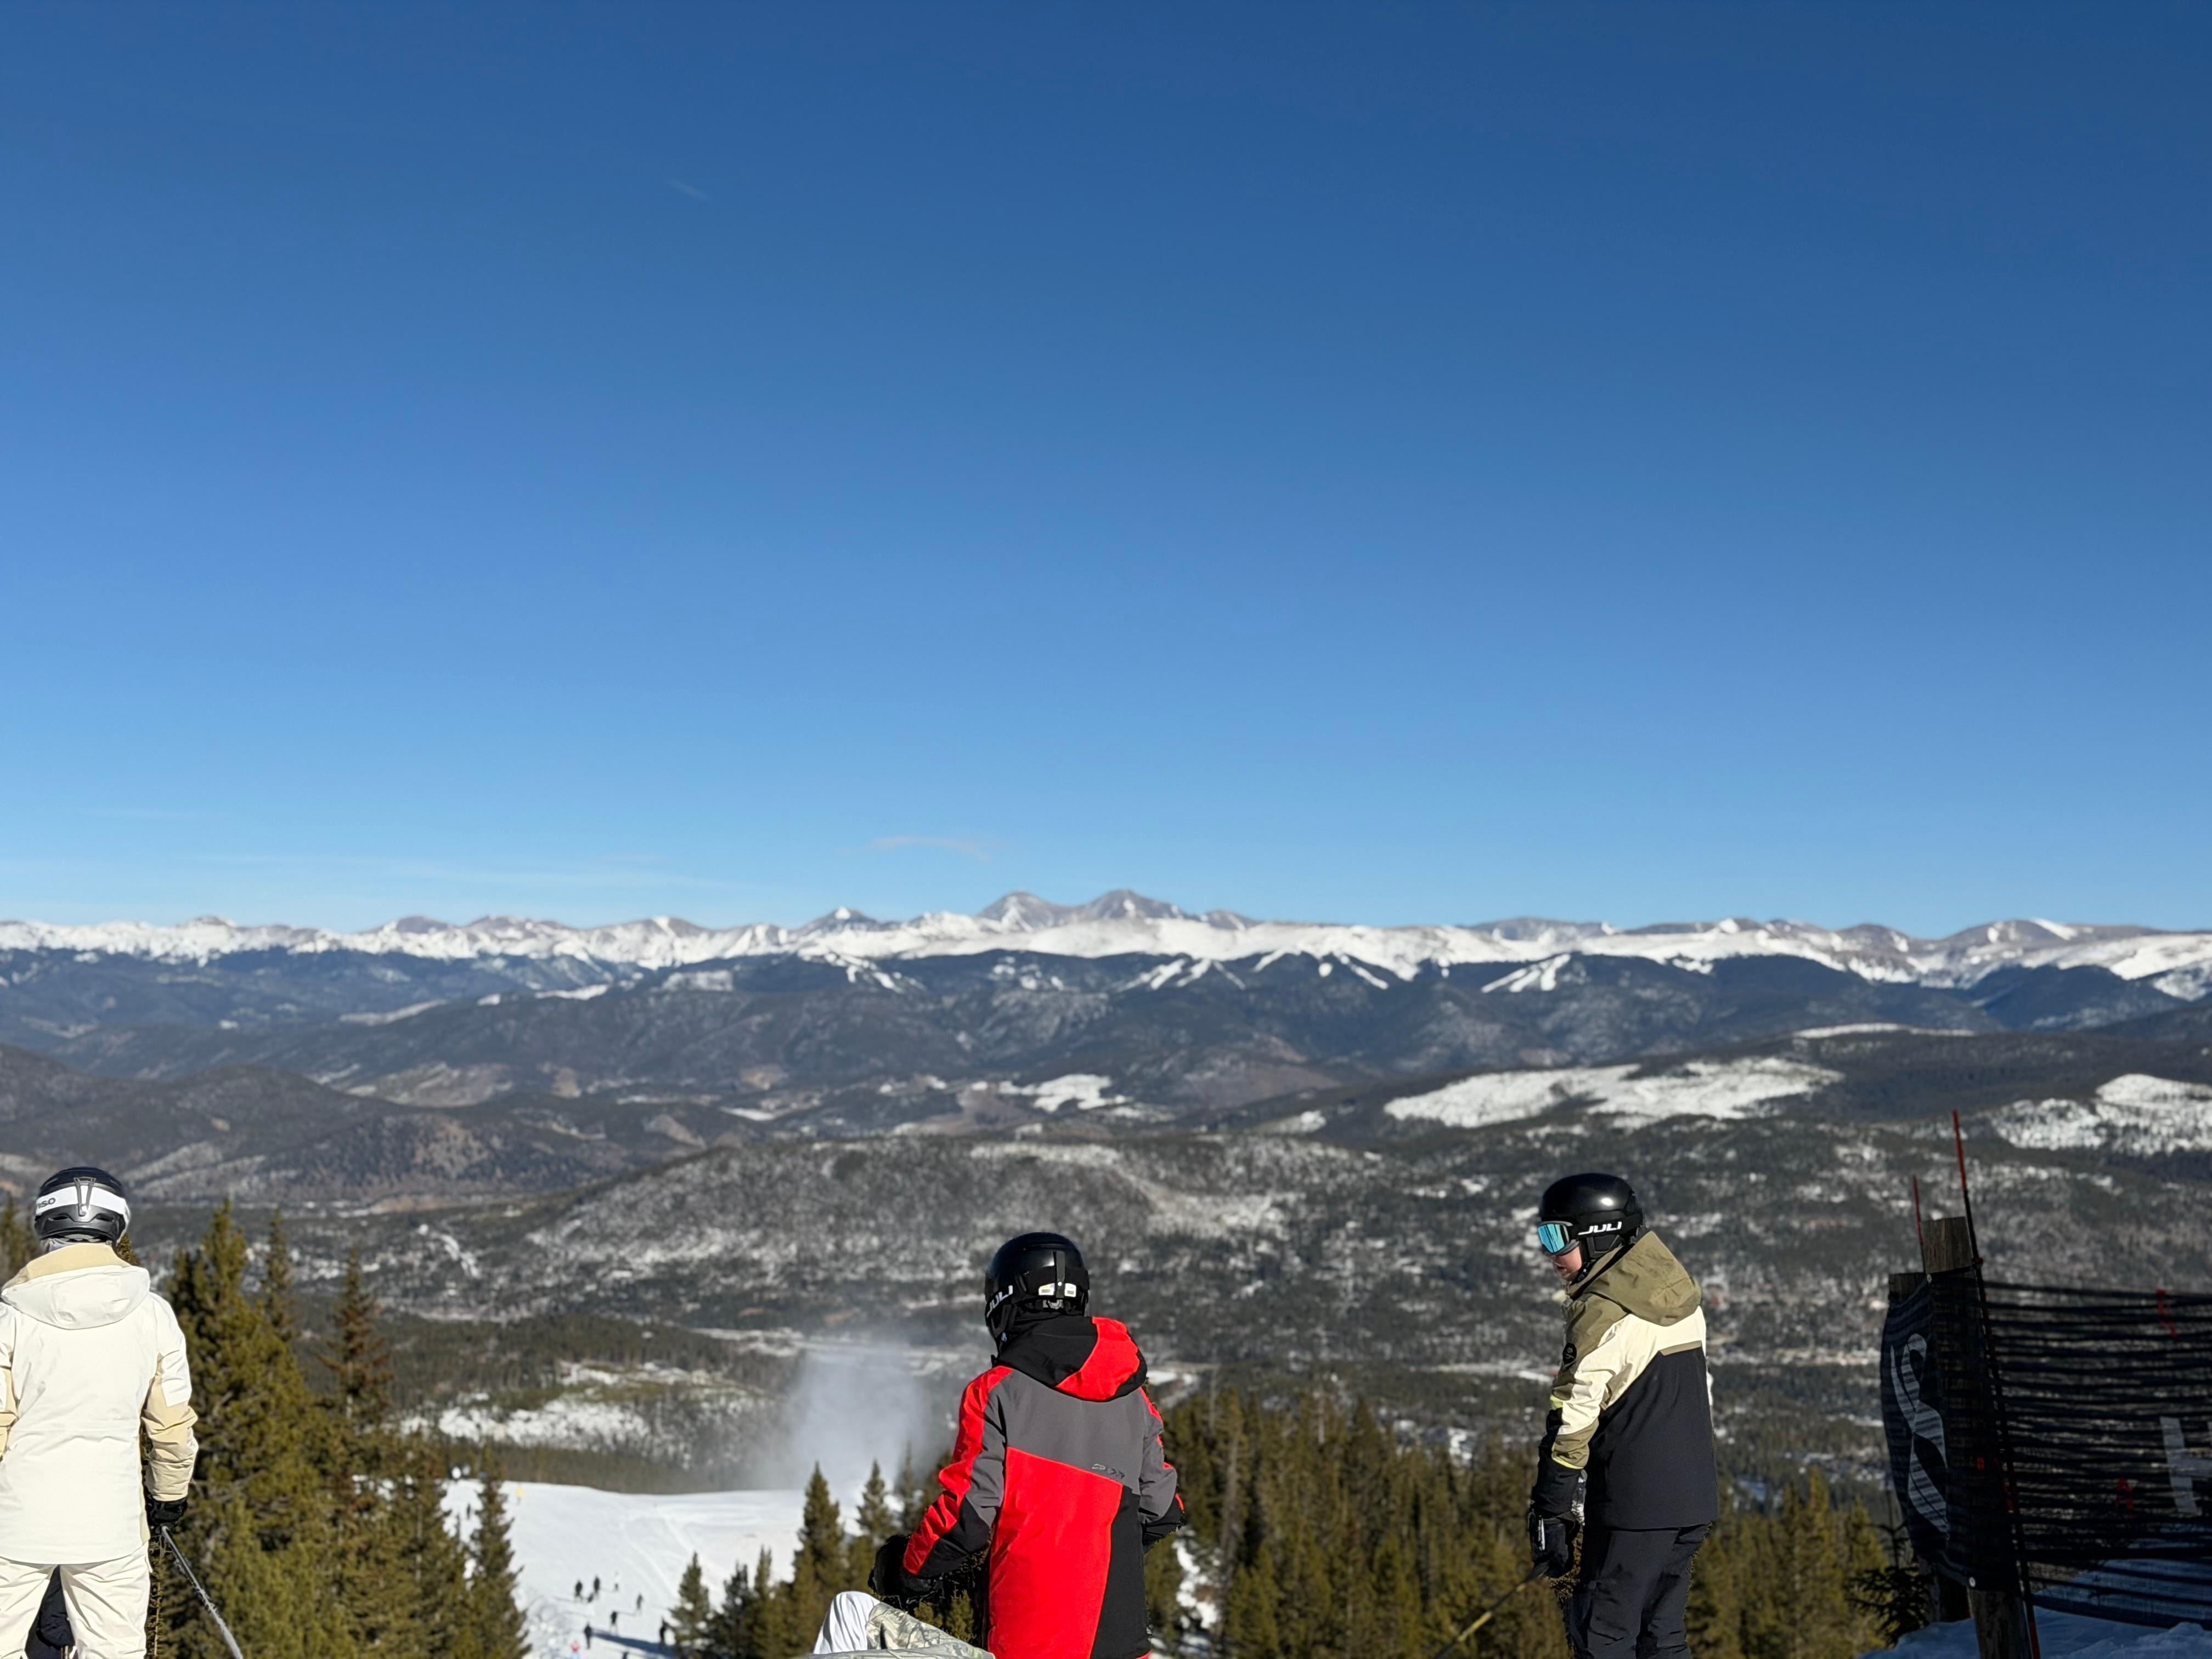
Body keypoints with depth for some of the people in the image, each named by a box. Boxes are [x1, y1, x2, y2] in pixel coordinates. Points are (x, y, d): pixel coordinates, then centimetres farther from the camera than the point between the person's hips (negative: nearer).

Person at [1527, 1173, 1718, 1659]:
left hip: (1634, 1507, -8)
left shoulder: (1603, 1311, -15)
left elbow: (1573, 1421, -17)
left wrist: (1549, 1513, -14)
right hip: (1695, 1500, 9)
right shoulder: (1679, 1296, 11)